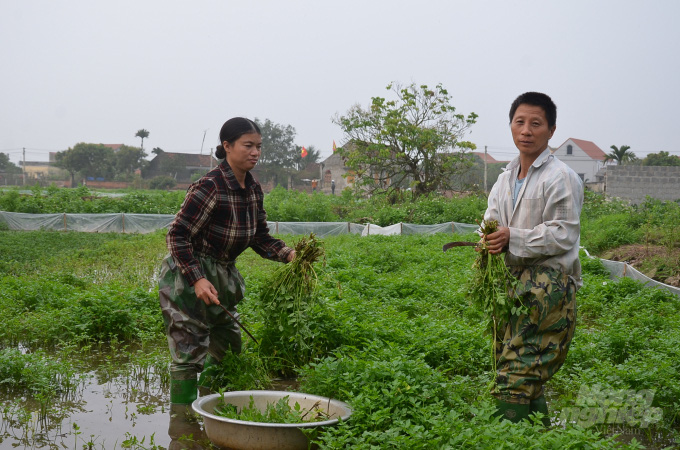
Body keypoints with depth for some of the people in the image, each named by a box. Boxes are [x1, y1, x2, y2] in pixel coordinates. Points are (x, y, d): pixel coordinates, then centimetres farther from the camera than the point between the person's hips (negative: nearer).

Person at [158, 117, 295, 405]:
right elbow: (177, 235, -22)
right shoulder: (210, 187, -23)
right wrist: (197, 279, -29)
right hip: (186, 277, -9)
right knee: (189, 352, -5)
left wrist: (287, 254, -9)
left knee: (227, 345, 17)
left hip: (221, 275, 9)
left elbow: (259, 237, 9)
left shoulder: (253, 189, 2)